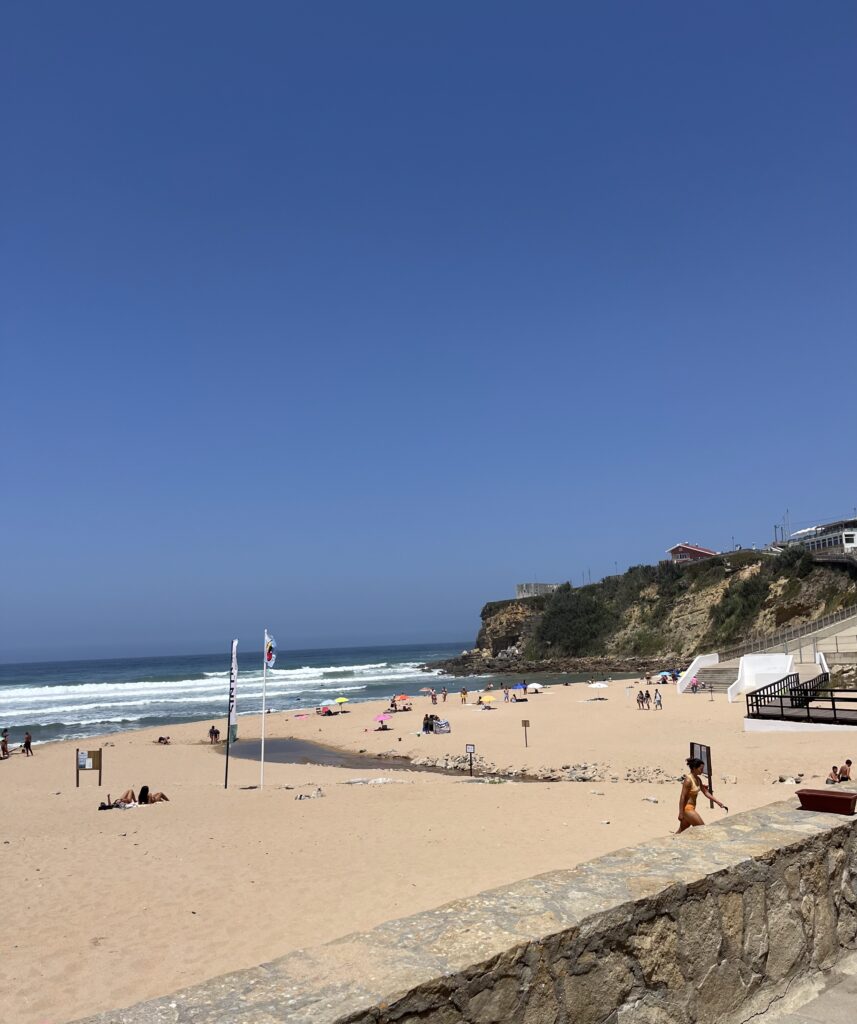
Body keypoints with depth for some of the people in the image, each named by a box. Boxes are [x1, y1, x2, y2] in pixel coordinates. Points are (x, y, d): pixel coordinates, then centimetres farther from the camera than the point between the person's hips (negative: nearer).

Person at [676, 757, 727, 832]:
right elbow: (682, 797, -21)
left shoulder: (698, 779, 6)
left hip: (691, 808, 9)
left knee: (681, 831, 15)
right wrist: (681, 813, -20)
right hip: (687, 808, -9)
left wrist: (720, 803, 11)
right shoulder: (688, 780, -21)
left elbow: (706, 793, 14)